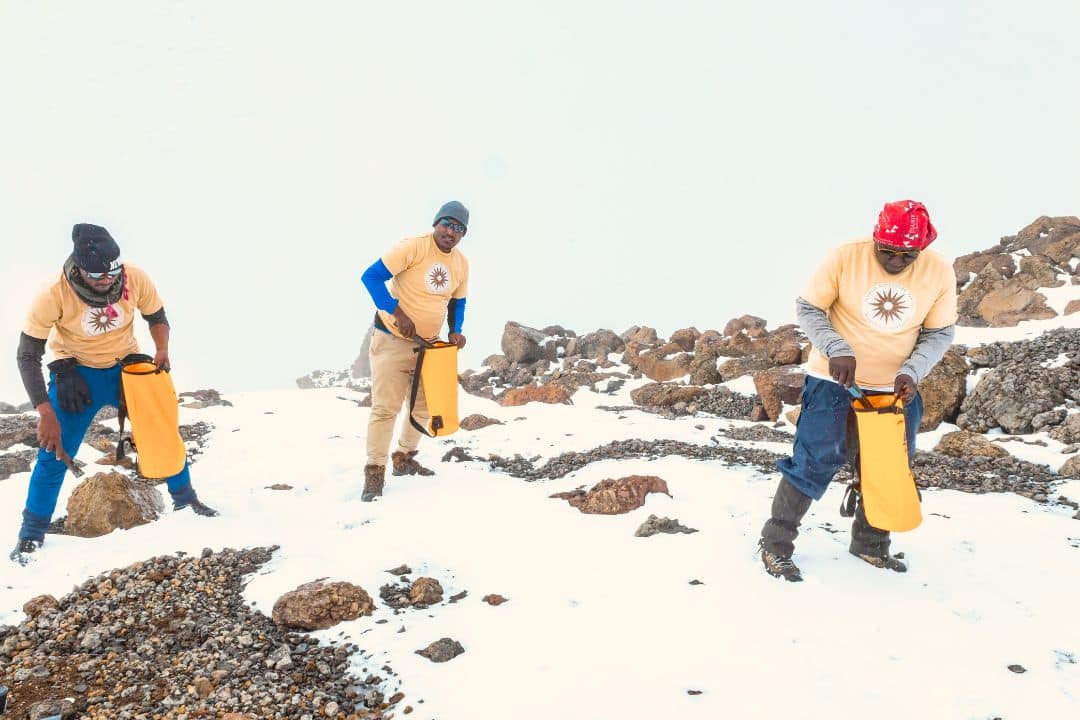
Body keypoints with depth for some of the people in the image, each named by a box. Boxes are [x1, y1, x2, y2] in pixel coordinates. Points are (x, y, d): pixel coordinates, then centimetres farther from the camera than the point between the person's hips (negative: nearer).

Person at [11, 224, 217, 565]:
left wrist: (162, 350, -21)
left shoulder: (136, 278, -21)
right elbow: (28, 356, -21)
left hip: (127, 366, 3)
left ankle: (185, 497, 26)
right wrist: (46, 415, -27)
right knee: (54, 454, -6)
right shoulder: (54, 294, -28)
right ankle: (31, 536, 11)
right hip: (77, 372, -2)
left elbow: (157, 318, -1)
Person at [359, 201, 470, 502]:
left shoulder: (461, 264, 2)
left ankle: (404, 459, 33)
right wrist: (398, 313, -26)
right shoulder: (412, 247, -18)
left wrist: (455, 330, -3)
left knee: (424, 404, 16)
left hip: (429, 343, 7)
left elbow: (457, 302, 16)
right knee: (385, 407, -8)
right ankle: (374, 472, 2)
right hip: (393, 339, -7)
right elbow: (371, 276, -20)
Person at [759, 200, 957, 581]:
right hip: (834, 380, -4)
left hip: (894, 387, 4)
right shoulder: (844, 258, -19)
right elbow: (807, 308, -10)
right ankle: (775, 543, 7)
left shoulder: (940, 272, -10)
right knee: (817, 460, -7)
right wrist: (837, 349, -24)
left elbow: (939, 333, 0)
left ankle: (870, 544, 34)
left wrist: (911, 372, -17)